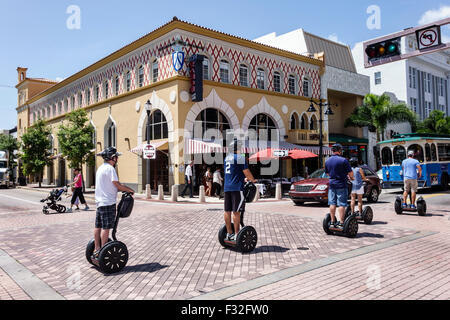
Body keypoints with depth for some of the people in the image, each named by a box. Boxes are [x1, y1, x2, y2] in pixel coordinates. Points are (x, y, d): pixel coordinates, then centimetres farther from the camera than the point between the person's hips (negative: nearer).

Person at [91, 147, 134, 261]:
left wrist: (124, 189, 14)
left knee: (98, 227, 13)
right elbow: (117, 185, -16)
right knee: (106, 228, -5)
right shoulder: (110, 168, -13)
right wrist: (130, 190, -3)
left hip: (100, 201, 10)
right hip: (108, 202, -9)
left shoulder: (101, 168, 16)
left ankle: (97, 250, 21)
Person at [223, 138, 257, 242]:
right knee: (236, 211, -6)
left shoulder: (227, 158, 16)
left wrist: (244, 178, 33)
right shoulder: (240, 157, -8)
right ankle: (236, 235, -3)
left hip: (227, 187, 7)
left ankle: (229, 233, 16)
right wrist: (253, 180, 9)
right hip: (237, 187, -7)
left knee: (227, 211, 8)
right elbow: (246, 171, -8)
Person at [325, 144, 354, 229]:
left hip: (331, 184, 6)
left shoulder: (327, 161, 7)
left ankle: (333, 221, 14)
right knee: (341, 204, -3)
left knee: (332, 204, 9)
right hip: (341, 185, -5)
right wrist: (351, 178, 11)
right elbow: (350, 172, -10)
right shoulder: (343, 160, -12)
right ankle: (341, 223, -4)